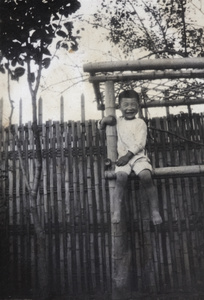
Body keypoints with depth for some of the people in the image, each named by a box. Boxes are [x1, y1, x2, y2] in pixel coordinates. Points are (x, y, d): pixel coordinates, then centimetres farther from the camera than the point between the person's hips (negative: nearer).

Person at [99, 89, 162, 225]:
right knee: (121, 178, -27)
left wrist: (128, 155, -17)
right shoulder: (118, 121, 19)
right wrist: (105, 120, 9)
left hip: (139, 156, -2)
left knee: (146, 176, -29)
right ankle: (117, 211, -30)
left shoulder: (140, 123, 7)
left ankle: (155, 210, -19)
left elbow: (140, 143, -5)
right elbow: (105, 122, 34)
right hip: (123, 157, 2)